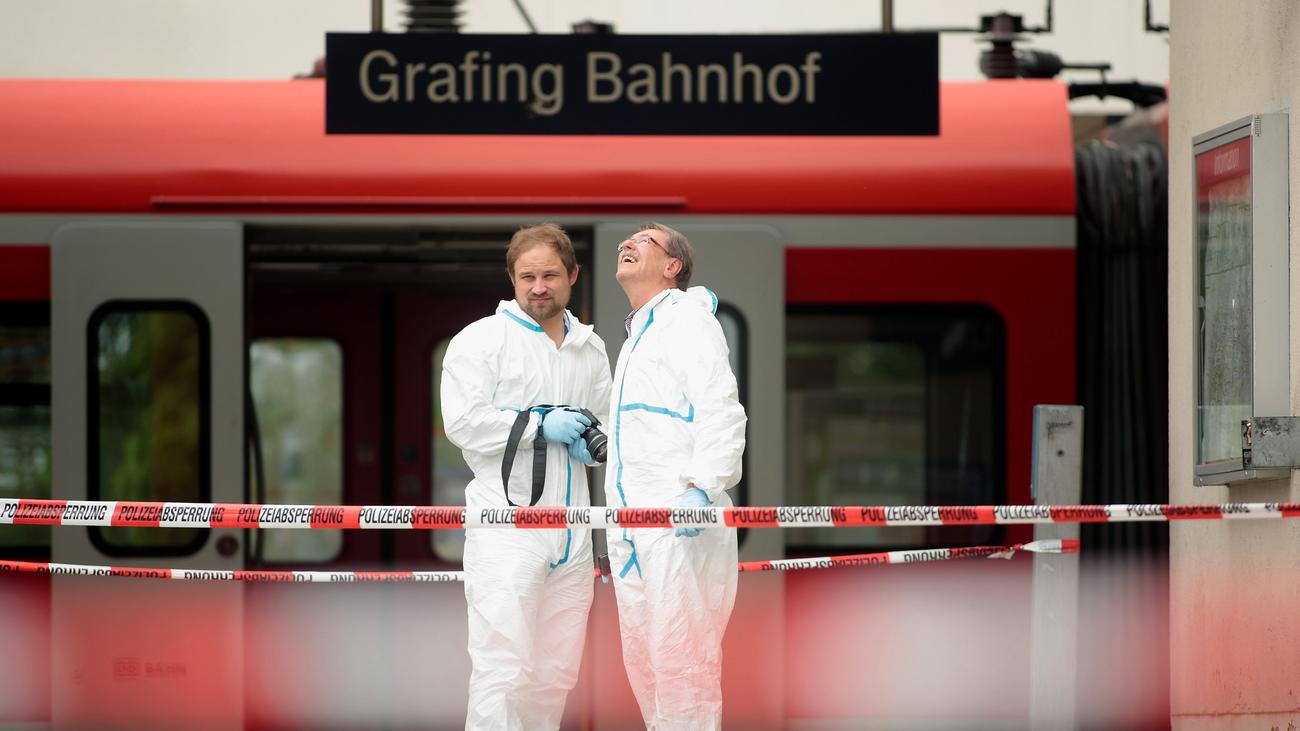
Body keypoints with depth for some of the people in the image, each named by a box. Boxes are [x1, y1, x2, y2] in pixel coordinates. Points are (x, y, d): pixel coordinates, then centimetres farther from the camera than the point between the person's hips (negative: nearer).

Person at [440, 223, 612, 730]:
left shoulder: (591, 349, 18)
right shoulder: (481, 340, -1)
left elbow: (607, 422, 29)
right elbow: (462, 422, -11)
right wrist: (539, 426, -12)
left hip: (571, 527, 6)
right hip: (507, 522, -6)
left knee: (556, 676, 8)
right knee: (504, 672, -14)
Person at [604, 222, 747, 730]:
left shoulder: (687, 320, -2)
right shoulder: (635, 338, 26)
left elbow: (721, 413, -14)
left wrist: (702, 488, -26)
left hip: (680, 519, -9)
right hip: (630, 526, 9)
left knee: (679, 656, -13)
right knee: (641, 658, 8)